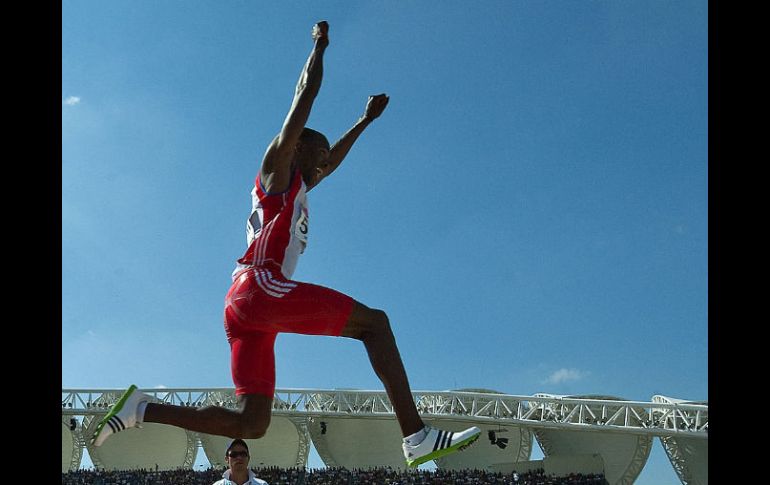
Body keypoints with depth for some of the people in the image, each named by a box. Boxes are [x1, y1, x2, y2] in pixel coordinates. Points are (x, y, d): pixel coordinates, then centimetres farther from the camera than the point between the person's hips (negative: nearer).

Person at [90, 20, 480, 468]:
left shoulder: (296, 187, 33)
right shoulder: (278, 166, 10)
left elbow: (333, 160, 48)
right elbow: (307, 93, 8)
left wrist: (366, 119, 56)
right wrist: (320, 45, 20)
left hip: (244, 310, 9)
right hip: (261, 286, -9)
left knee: (250, 424, 1)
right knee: (374, 321, -12)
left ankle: (141, 409, -1)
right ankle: (417, 436, -21)